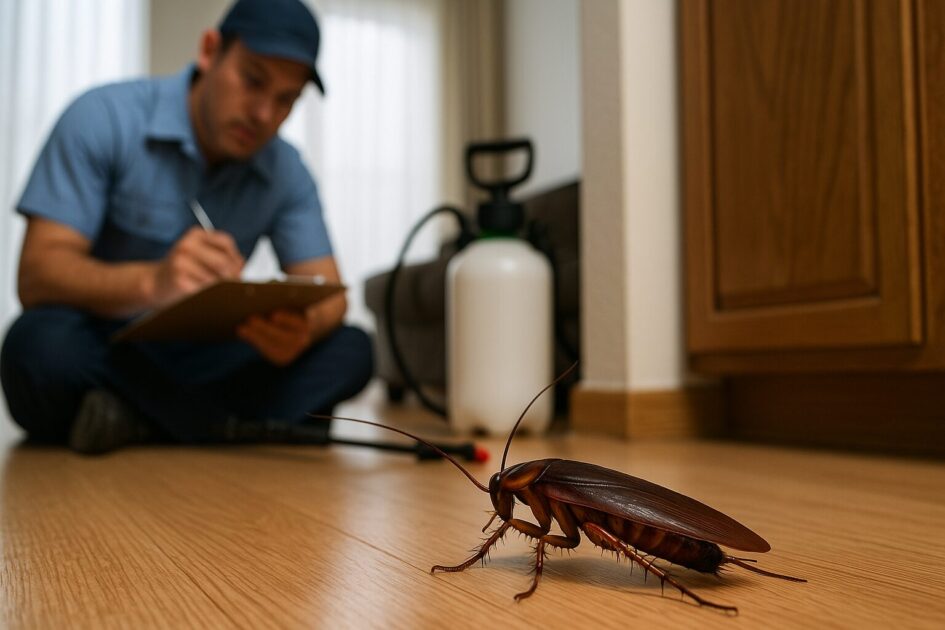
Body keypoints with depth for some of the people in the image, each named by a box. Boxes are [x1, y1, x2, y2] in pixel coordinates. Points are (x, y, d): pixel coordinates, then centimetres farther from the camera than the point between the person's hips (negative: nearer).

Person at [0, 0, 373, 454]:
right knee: (43, 342, -36)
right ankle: (235, 429, -20)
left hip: (197, 364, 4)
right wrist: (152, 282, -41)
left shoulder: (287, 174, 0)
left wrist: (304, 326, -32)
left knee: (349, 350, -18)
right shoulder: (103, 119, -11)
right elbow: (36, 277, -19)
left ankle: (138, 420, -20)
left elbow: (328, 294, -6)